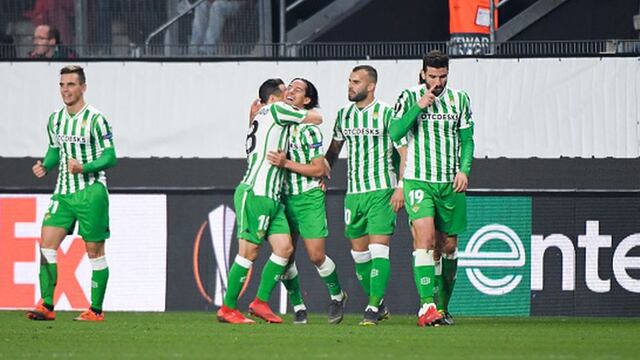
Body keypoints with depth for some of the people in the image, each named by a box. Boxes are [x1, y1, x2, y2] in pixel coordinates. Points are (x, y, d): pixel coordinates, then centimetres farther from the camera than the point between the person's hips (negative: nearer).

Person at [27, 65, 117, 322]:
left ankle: (96, 310, 6)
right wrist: (45, 166, 1)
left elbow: (110, 156, -10)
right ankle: (46, 305, -7)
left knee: (94, 251, 0)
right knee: (47, 244, -8)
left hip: (91, 193, -6)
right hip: (63, 193, 6)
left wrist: (84, 168, -24)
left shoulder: (95, 119, -9)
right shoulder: (55, 120, 10)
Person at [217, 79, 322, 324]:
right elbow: (316, 119, 1)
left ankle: (260, 302, 7)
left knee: (284, 248, 2)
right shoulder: (276, 109, -3)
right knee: (248, 252, -7)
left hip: (271, 198, 10)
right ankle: (227, 309, -2)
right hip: (254, 194, -10)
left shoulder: (260, 117, 24)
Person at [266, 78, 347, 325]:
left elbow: (319, 169, -11)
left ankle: (337, 295, 18)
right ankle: (297, 306, 12)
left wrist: (287, 163, -18)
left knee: (316, 255, -7)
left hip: (308, 197, -5)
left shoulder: (309, 129, -10)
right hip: (284, 196, 5)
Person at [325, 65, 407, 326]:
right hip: (353, 193, 6)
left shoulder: (387, 114, -6)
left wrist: (401, 187, -14)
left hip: (381, 191, -6)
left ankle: (374, 307, -14)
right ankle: (379, 305, 19)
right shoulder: (343, 115, 11)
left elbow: (404, 152, -7)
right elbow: (334, 148, 26)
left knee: (378, 249, -13)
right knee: (359, 253, 7)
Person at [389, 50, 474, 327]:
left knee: (448, 246, 8)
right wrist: (419, 107, -16)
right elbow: (395, 132, -8)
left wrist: (464, 169, -2)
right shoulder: (410, 97, 2)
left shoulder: (459, 99, 10)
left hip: (451, 184, 3)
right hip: (418, 180, -3)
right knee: (424, 238, -20)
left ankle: (443, 306, 22)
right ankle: (426, 306, -26)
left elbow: (467, 139, 13)